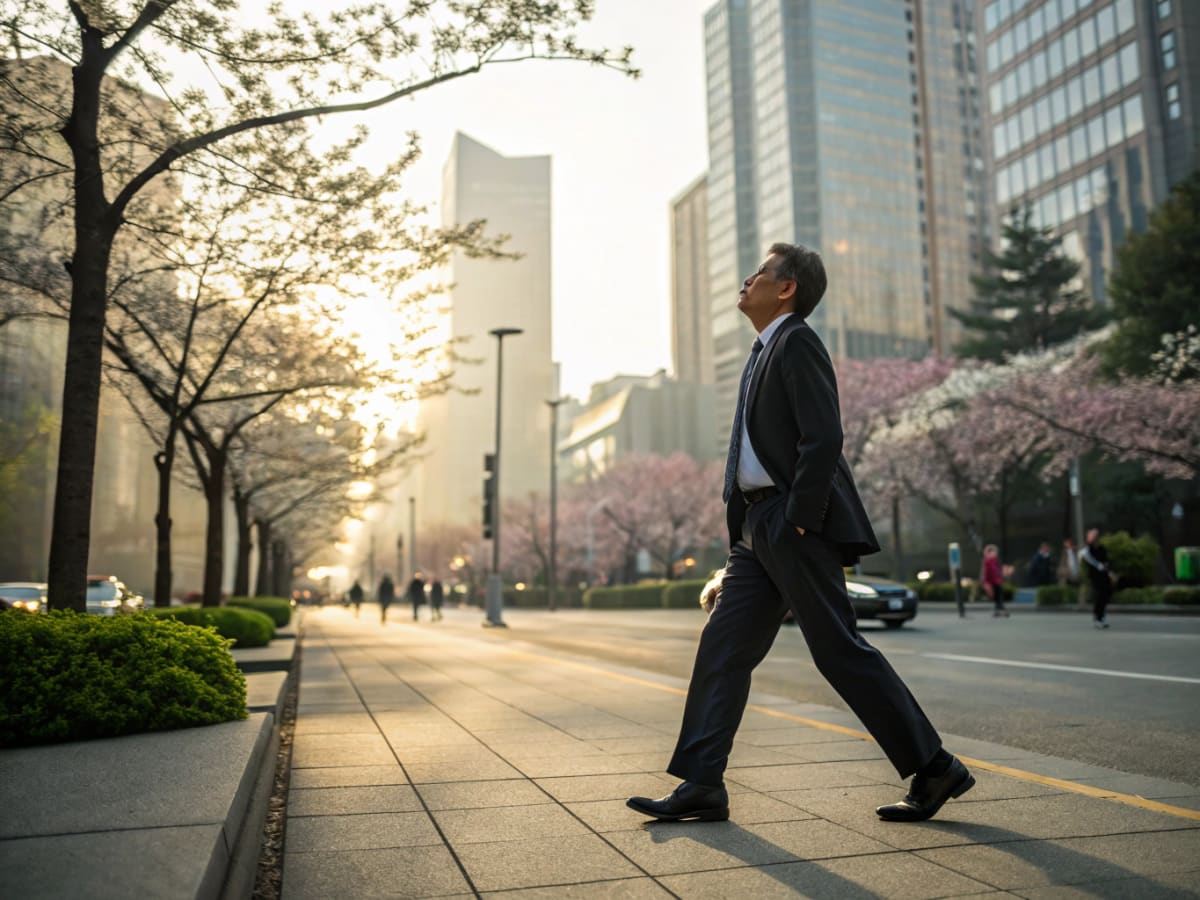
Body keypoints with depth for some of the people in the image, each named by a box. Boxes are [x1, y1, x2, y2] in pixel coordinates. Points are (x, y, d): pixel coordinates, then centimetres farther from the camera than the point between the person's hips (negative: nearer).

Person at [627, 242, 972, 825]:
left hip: (794, 524, -10)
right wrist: (747, 527, 16)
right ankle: (702, 787, 11)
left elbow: (824, 437, -19)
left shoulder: (796, 342, -8)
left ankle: (935, 771, 10)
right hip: (758, 528, 10)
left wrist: (799, 520, -19)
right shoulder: (764, 352, 21)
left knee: (839, 650, -4)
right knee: (722, 647, 6)